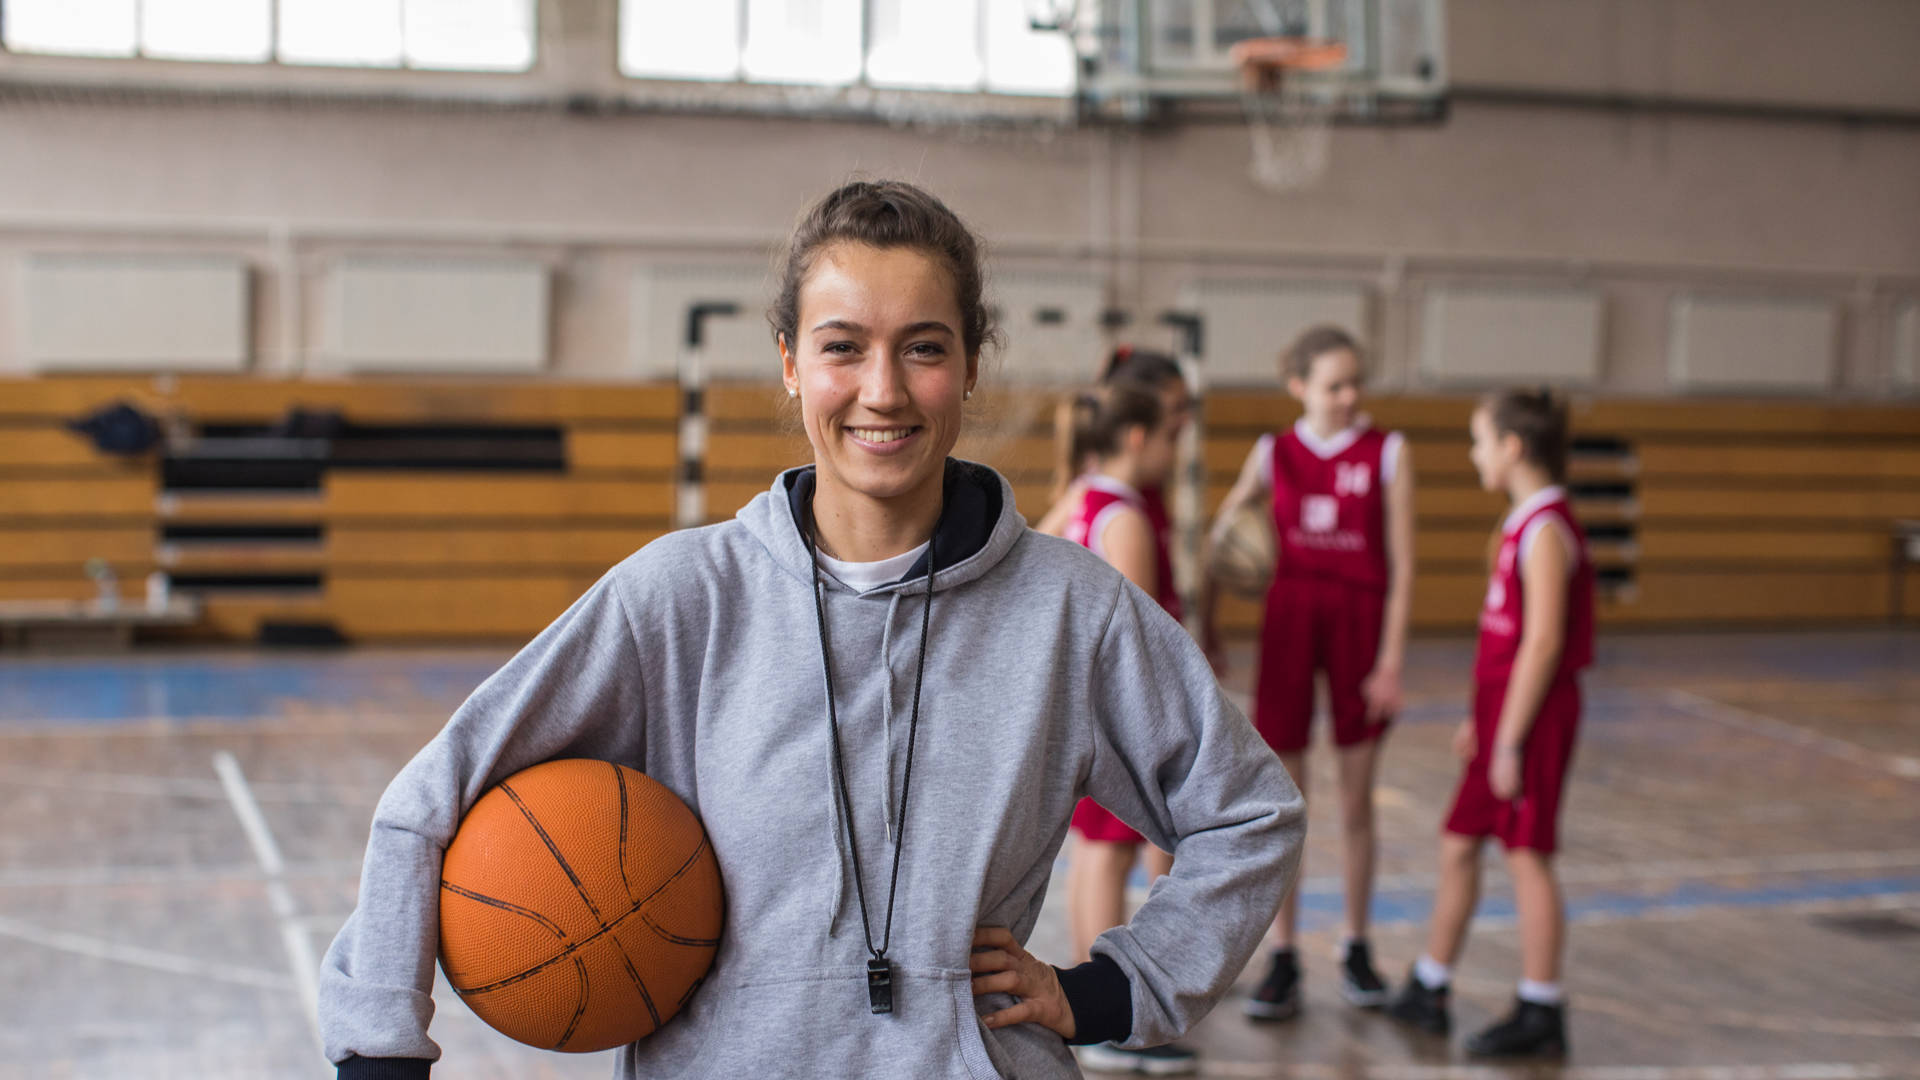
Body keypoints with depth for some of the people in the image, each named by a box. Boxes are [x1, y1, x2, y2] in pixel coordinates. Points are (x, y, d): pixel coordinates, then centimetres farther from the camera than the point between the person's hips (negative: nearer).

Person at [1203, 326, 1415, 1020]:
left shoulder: (1387, 454, -2)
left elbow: (1401, 565, -4)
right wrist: (1206, 622, 10)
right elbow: (1221, 538, 12)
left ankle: (1356, 949, 23)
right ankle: (1282, 961, 9)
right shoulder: (1274, 454, 3)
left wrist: (1391, 658, -10)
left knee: (1356, 799, 7)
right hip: (1288, 622, 1)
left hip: (1359, 622, -1)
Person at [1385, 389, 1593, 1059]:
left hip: (1534, 715, -10)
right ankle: (1428, 992, 26)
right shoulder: (1523, 524, 13)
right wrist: (1481, 718, 20)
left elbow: (1542, 642, -21)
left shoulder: (1545, 530, -17)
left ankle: (1541, 1015, 4)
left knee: (1526, 853, -4)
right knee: (1457, 845, 15)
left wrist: (1510, 740, -21)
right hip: (1503, 707, 10)